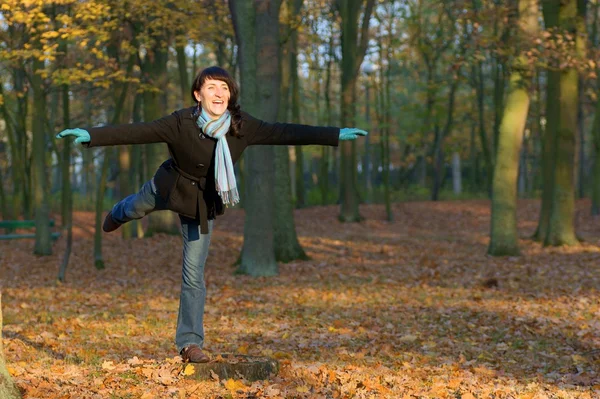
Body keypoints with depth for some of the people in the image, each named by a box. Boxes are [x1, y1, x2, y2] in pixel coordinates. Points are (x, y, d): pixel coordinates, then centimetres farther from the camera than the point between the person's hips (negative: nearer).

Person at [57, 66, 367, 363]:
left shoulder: (241, 127, -22)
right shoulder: (180, 123, -29)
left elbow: (283, 133, -19)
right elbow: (136, 132, -33)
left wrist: (337, 135, -20)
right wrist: (91, 135, -43)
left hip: (203, 204, 1)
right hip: (168, 188, -1)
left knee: (194, 275, 0)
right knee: (136, 208, 31)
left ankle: (190, 343, 10)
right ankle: (117, 214, 71)